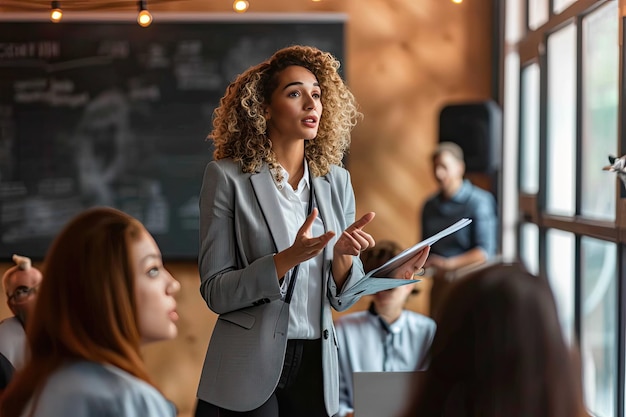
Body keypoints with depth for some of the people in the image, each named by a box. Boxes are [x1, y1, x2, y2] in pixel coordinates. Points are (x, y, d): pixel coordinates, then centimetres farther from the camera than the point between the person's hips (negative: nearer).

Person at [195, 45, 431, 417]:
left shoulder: (336, 181, 4)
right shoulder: (227, 176, -7)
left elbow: (343, 298, 6)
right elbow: (215, 291, -10)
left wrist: (342, 256, -15)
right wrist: (287, 259, -23)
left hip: (316, 368, 4)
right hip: (249, 372, -4)